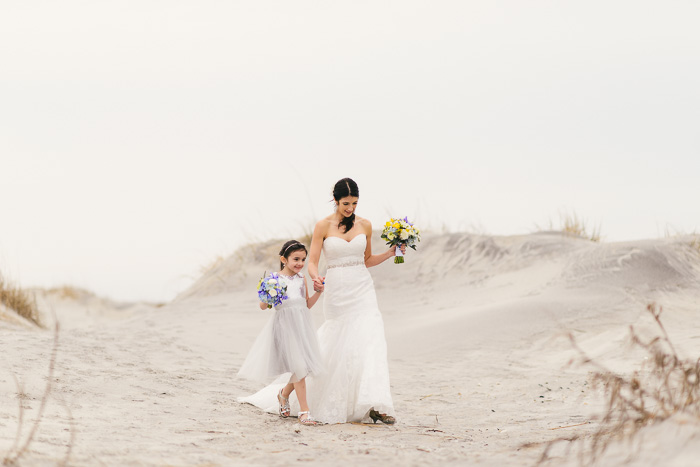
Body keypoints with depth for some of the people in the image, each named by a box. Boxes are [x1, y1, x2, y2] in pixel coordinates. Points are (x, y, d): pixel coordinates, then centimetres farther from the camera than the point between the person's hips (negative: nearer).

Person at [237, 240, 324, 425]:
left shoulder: (302, 279, 10)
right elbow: (263, 306, -4)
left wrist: (318, 292, 4)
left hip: (302, 326, 5)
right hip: (285, 325, -5)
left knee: (303, 367, 6)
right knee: (299, 368, -9)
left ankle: (284, 393, 35)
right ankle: (304, 411, -2)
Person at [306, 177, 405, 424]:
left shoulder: (365, 225, 7)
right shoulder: (323, 226, -2)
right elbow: (312, 262, -4)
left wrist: (390, 253, 5)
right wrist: (316, 278, -25)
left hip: (362, 290, 2)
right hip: (336, 292, -2)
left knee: (370, 343, -12)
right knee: (337, 347, 2)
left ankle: (375, 405, -19)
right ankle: (332, 404, 22)